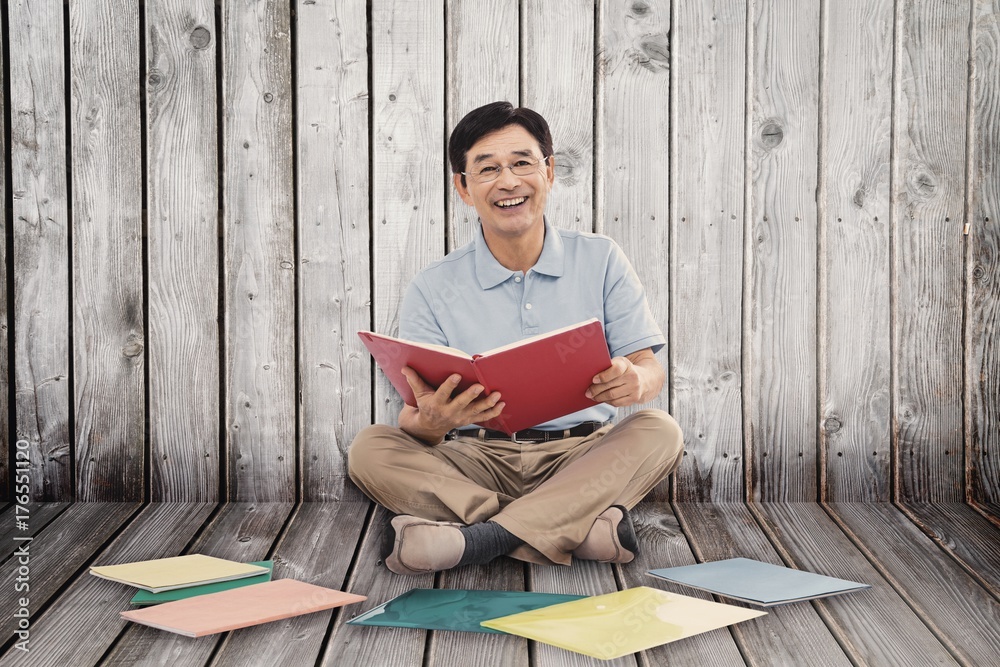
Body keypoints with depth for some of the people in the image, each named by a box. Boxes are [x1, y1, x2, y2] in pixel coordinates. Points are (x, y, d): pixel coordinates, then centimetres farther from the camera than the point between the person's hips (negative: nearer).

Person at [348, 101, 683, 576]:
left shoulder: (601, 261, 7)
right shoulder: (432, 289, 4)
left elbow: (649, 368, 2)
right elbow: (416, 415, -4)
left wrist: (635, 382, -25)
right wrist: (430, 421, -30)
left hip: (580, 458, 1)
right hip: (475, 461, 0)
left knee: (660, 432, -27)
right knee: (369, 449, -25)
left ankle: (476, 538, -37)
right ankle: (583, 527, -36)